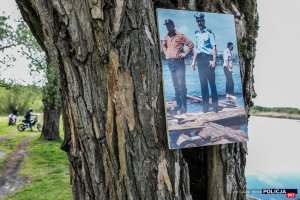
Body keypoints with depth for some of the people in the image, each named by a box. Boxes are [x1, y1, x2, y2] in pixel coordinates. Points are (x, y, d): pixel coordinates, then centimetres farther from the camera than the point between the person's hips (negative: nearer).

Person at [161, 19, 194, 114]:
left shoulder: (180, 36, -3)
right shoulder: (166, 37, 11)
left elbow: (191, 44, -3)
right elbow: (163, 45, 30)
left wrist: (185, 53, -8)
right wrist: (165, 53, 14)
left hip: (179, 62, -5)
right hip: (170, 62, 5)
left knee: (181, 85, -9)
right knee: (175, 86, 9)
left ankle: (184, 106, -5)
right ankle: (178, 105, 15)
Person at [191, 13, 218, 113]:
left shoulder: (209, 32, -2)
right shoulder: (196, 33, 15)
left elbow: (214, 47, -7)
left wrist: (214, 61, -15)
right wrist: (193, 61, 15)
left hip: (208, 59, -5)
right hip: (200, 59, 5)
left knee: (212, 82, -5)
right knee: (203, 83, 5)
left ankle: (215, 104, 1)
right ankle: (205, 105, 9)